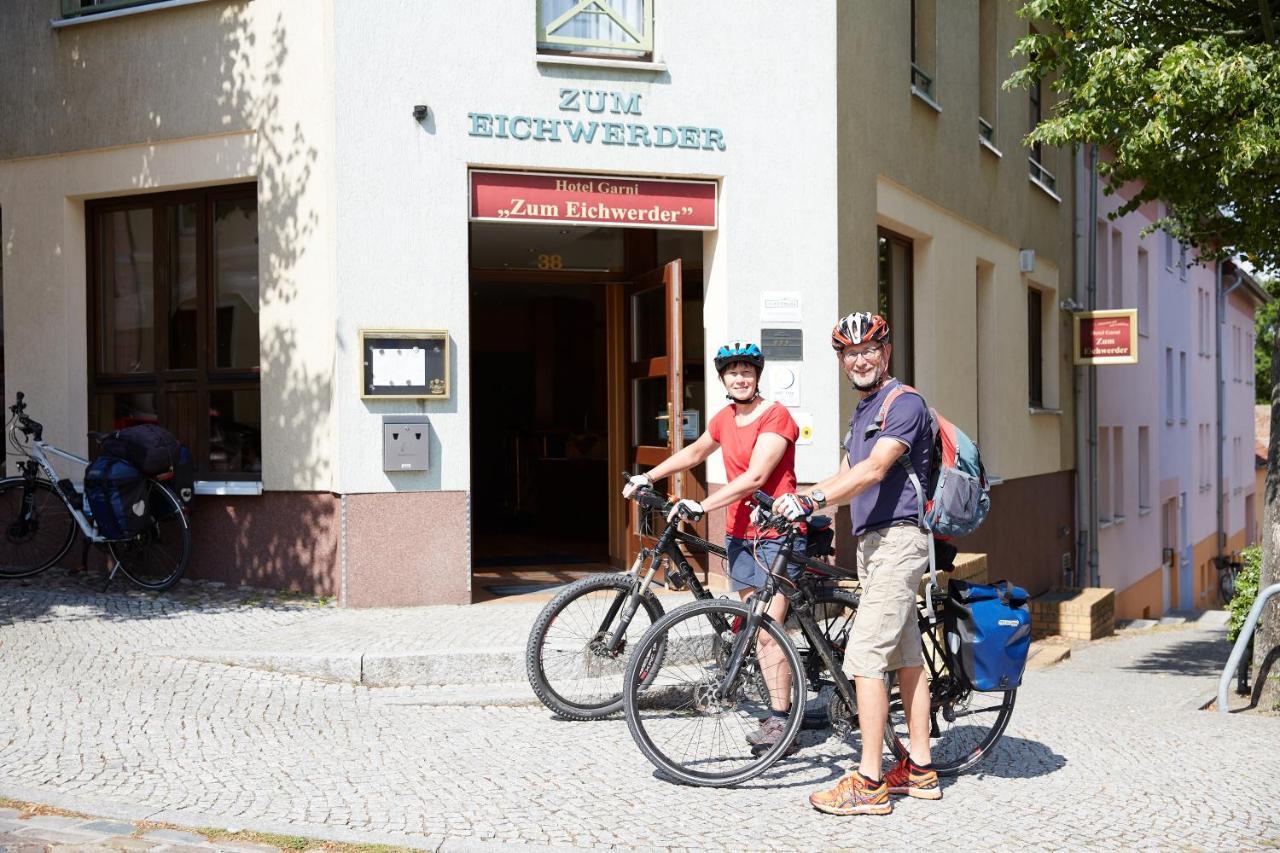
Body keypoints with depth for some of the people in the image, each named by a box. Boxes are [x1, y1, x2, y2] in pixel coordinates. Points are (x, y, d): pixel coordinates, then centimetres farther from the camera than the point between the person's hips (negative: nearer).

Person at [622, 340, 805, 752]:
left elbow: (755, 477, -22)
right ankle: (777, 711, 12)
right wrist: (647, 477, 31)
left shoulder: (775, 416, -12)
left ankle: (780, 723, -7)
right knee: (757, 630, 6)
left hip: (777, 533, -8)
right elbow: (695, 451, 31)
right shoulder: (725, 418, 13)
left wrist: (700, 506, -26)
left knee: (769, 631, -12)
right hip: (740, 535, 8)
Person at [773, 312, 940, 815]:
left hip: (897, 538, -10)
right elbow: (848, 481, 19)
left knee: (864, 656, -12)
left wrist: (813, 499, -34)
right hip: (873, 542, 10)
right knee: (906, 656, 13)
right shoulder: (863, 411, 19)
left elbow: (874, 471, -25)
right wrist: (794, 502, 7)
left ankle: (868, 784, -10)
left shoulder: (904, 404, -11)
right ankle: (919, 769, 20)